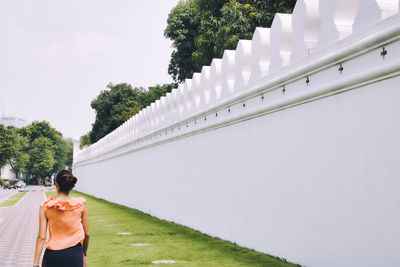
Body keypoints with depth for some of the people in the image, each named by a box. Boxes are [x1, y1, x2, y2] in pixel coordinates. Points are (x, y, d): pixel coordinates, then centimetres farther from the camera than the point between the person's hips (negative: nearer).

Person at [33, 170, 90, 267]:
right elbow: (86, 234, 2)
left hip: (53, 255, 1)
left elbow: (41, 237, -8)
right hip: (75, 253, -1)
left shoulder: (45, 206, -6)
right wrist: (84, 253, 19)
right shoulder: (81, 204, -5)